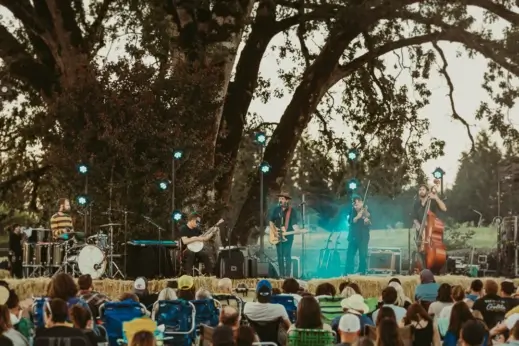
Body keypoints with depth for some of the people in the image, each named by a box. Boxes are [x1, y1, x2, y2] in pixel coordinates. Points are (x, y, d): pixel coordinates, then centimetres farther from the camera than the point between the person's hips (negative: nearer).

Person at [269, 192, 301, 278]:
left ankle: (287, 275, -6)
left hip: (288, 236, -3)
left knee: (287, 255, -7)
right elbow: (271, 222, 9)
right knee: (280, 255, 4)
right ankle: (281, 274, 7)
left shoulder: (292, 211, -5)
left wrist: (298, 231, -29)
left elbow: (294, 224, -8)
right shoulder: (276, 210, 6)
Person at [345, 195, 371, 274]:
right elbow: (351, 221, -6)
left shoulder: (366, 212, -4)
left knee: (363, 255, -7)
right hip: (353, 237, 4)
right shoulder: (353, 212, 8)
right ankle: (349, 273, 4)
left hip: (363, 237, -4)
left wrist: (367, 220, -38)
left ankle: (361, 273, -1)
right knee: (349, 255, 0)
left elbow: (369, 224, -15)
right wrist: (357, 217, -22)